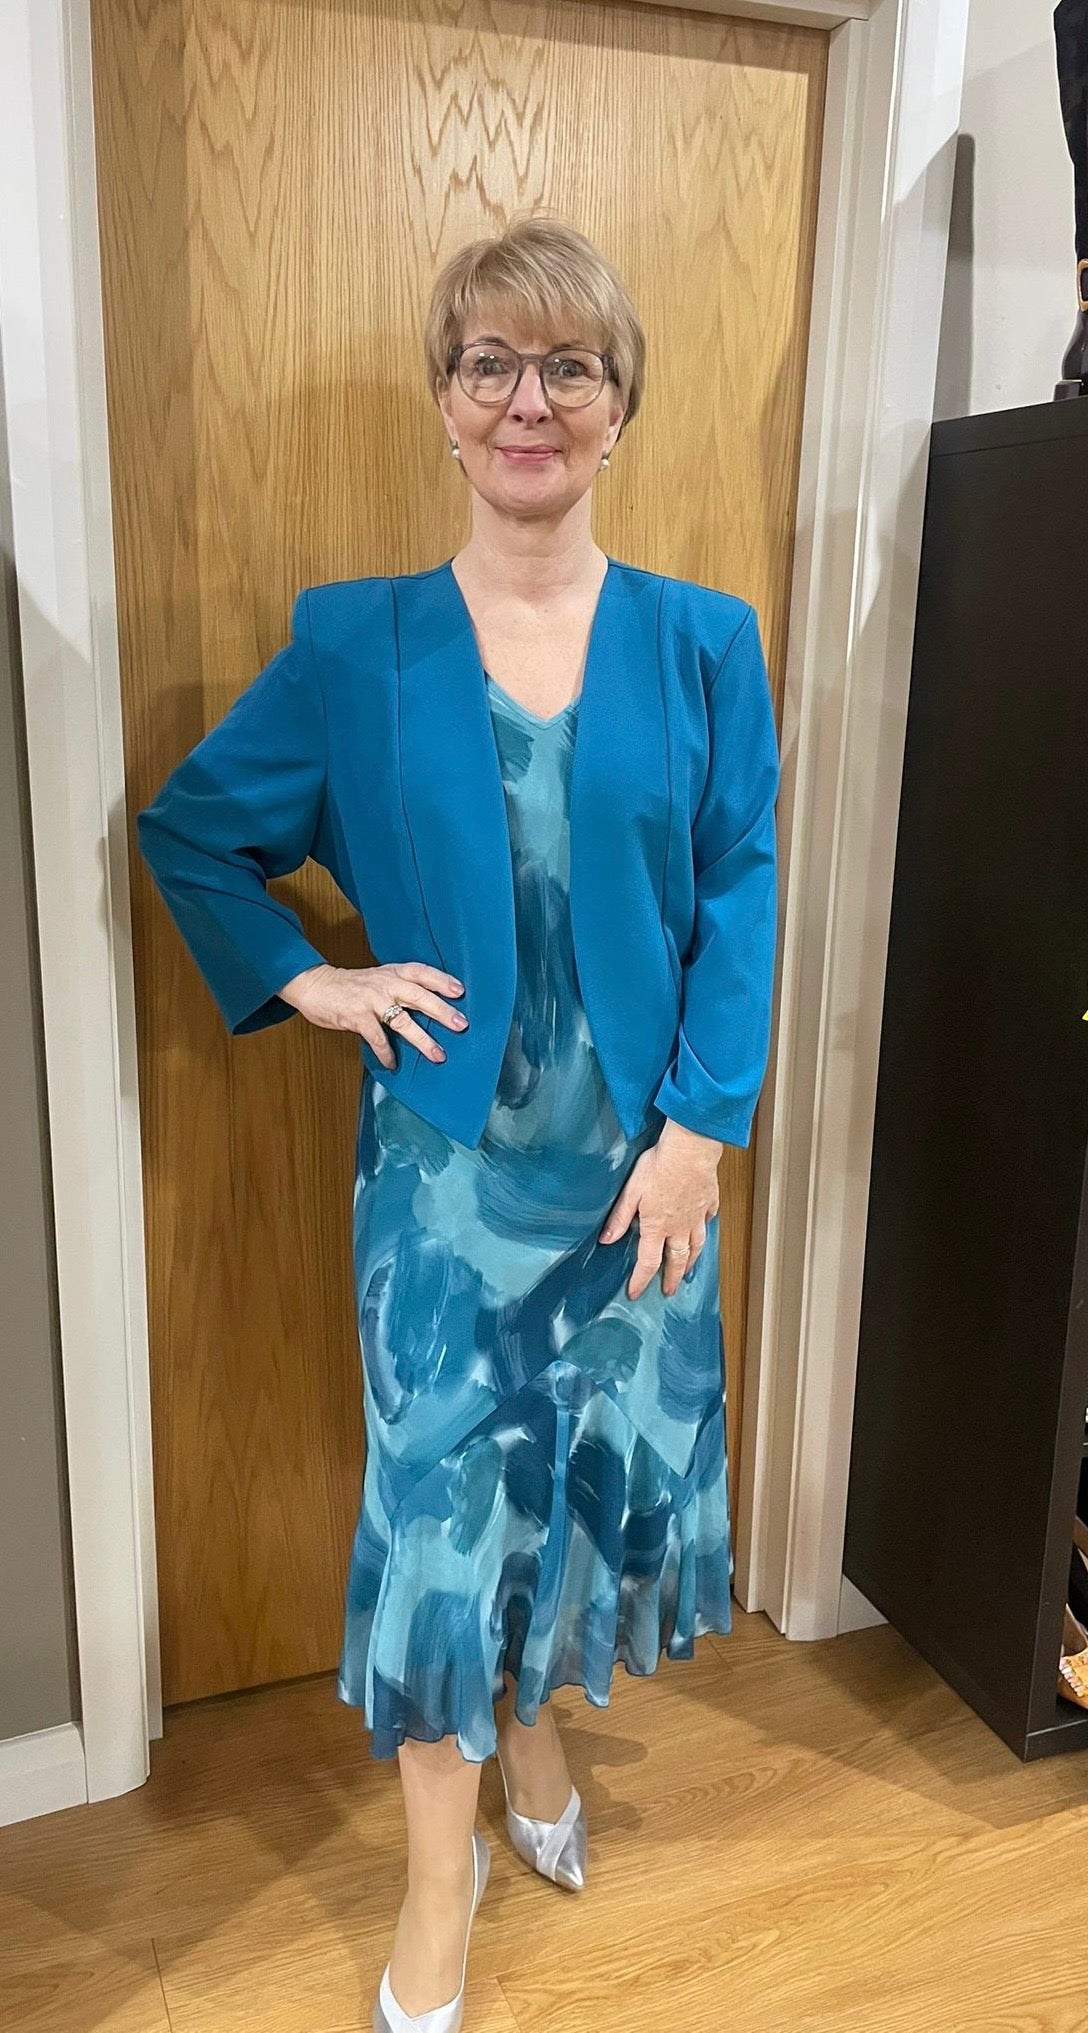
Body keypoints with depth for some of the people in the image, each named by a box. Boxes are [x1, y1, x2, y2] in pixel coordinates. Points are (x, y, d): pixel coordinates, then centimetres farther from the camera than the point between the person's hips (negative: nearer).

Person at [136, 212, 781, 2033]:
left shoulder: (701, 642, 0)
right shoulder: (355, 644, -2)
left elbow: (741, 896, -2)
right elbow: (187, 830, 7)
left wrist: (699, 1126, -9)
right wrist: (307, 980, -5)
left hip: (637, 1153, 2)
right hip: (446, 1152, -1)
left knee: (603, 1464, 15)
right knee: (441, 1488, 6)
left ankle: (536, 1733, 46)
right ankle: (440, 1876, 28)